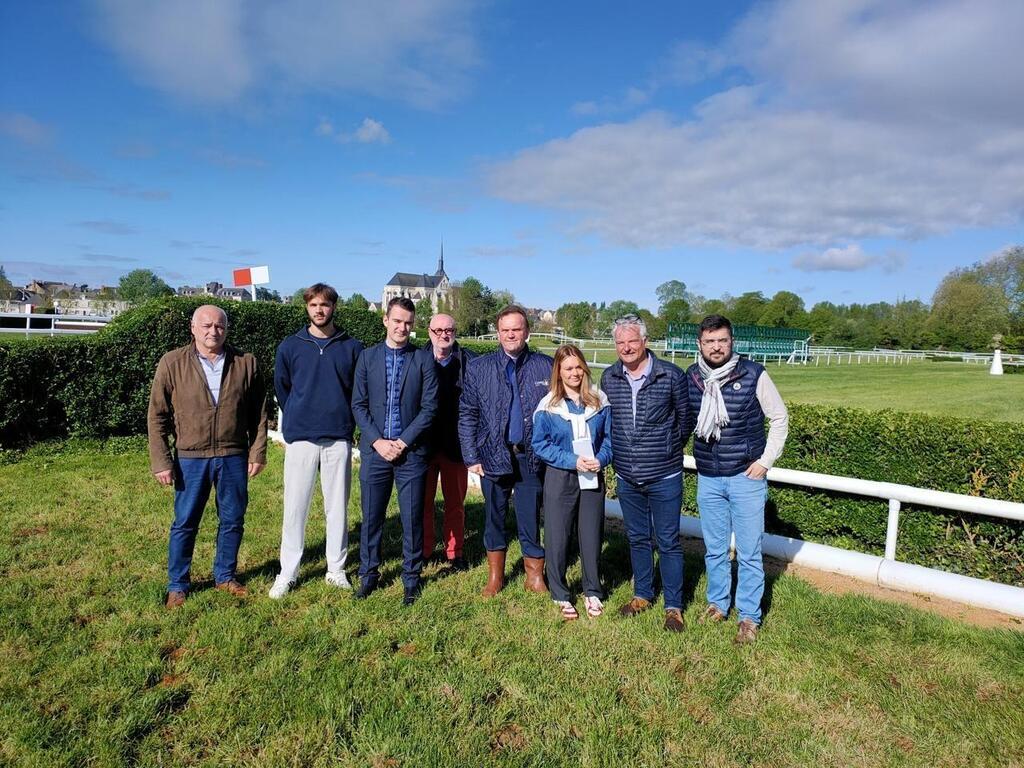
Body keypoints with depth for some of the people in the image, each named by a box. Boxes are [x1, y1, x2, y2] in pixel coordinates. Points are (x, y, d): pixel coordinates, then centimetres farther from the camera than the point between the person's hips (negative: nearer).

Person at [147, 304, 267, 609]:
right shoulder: (172, 363, -4)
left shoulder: (246, 363, 0)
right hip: (190, 458, -1)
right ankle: (177, 584, 27)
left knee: (232, 521, 13)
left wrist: (258, 453, 2)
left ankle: (225, 576, 32)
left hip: (234, 457, 2)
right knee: (184, 524, 10)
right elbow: (157, 417, -2)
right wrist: (161, 461, -6)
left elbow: (258, 412, 4)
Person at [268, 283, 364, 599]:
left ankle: (336, 569, 20)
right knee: (294, 507, 3)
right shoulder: (290, 346, 5)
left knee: (337, 506, 7)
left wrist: (346, 421, 5)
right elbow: (281, 389, 12)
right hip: (300, 438, 0)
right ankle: (287, 572, 16)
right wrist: (296, 421, 11)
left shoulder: (352, 347, 4)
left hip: (339, 439, 0)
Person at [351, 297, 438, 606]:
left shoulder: (424, 358, 0)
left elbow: (429, 406, -4)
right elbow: (358, 404, 3)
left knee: (412, 518, 5)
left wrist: (403, 442, -10)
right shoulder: (367, 356, 6)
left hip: (411, 451, -1)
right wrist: (377, 441, -8)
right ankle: (368, 574, 26)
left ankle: (411, 577, 21)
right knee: (371, 516, 9)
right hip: (374, 450, 2)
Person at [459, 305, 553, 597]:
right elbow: (467, 415, 2)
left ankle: (535, 576, 27)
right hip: (494, 455, 1)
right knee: (494, 516, 13)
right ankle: (495, 576, 31)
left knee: (530, 518, 8)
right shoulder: (478, 367, 0)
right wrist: (471, 457, -2)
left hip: (532, 456, -1)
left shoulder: (546, 366, -1)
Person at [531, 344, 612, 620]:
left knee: (591, 536, 12)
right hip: (560, 479, -2)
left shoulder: (599, 400, 0)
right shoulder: (548, 405, -5)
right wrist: (573, 461, -15)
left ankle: (593, 592, 30)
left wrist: (601, 459, -14)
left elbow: (609, 437, 6)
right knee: (557, 538, 5)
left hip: (592, 478, 2)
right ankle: (560, 596, 23)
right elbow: (539, 444, -6)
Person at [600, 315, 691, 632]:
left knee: (668, 542, 7)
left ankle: (673, 606, 22)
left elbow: (684, 419, 0)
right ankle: (642, 595, 35)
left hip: (665, 477, -3)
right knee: (638, 539, 18)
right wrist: (617, 453, 9)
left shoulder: (671, 375, -11)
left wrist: (667, 450, 6)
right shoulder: (608, 377, 0)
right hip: (626, 477, 4)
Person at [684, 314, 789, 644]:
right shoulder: (690, 378, -2)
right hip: (708, 478, 3)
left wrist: (766, 460, -5)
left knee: (749, 552, 5)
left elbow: (779, 418, -1)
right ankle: (717, 604, 33)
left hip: (746, 477, -3)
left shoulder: (753, 374, -11)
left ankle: (749, 616, 20)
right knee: (714, 549, 15)